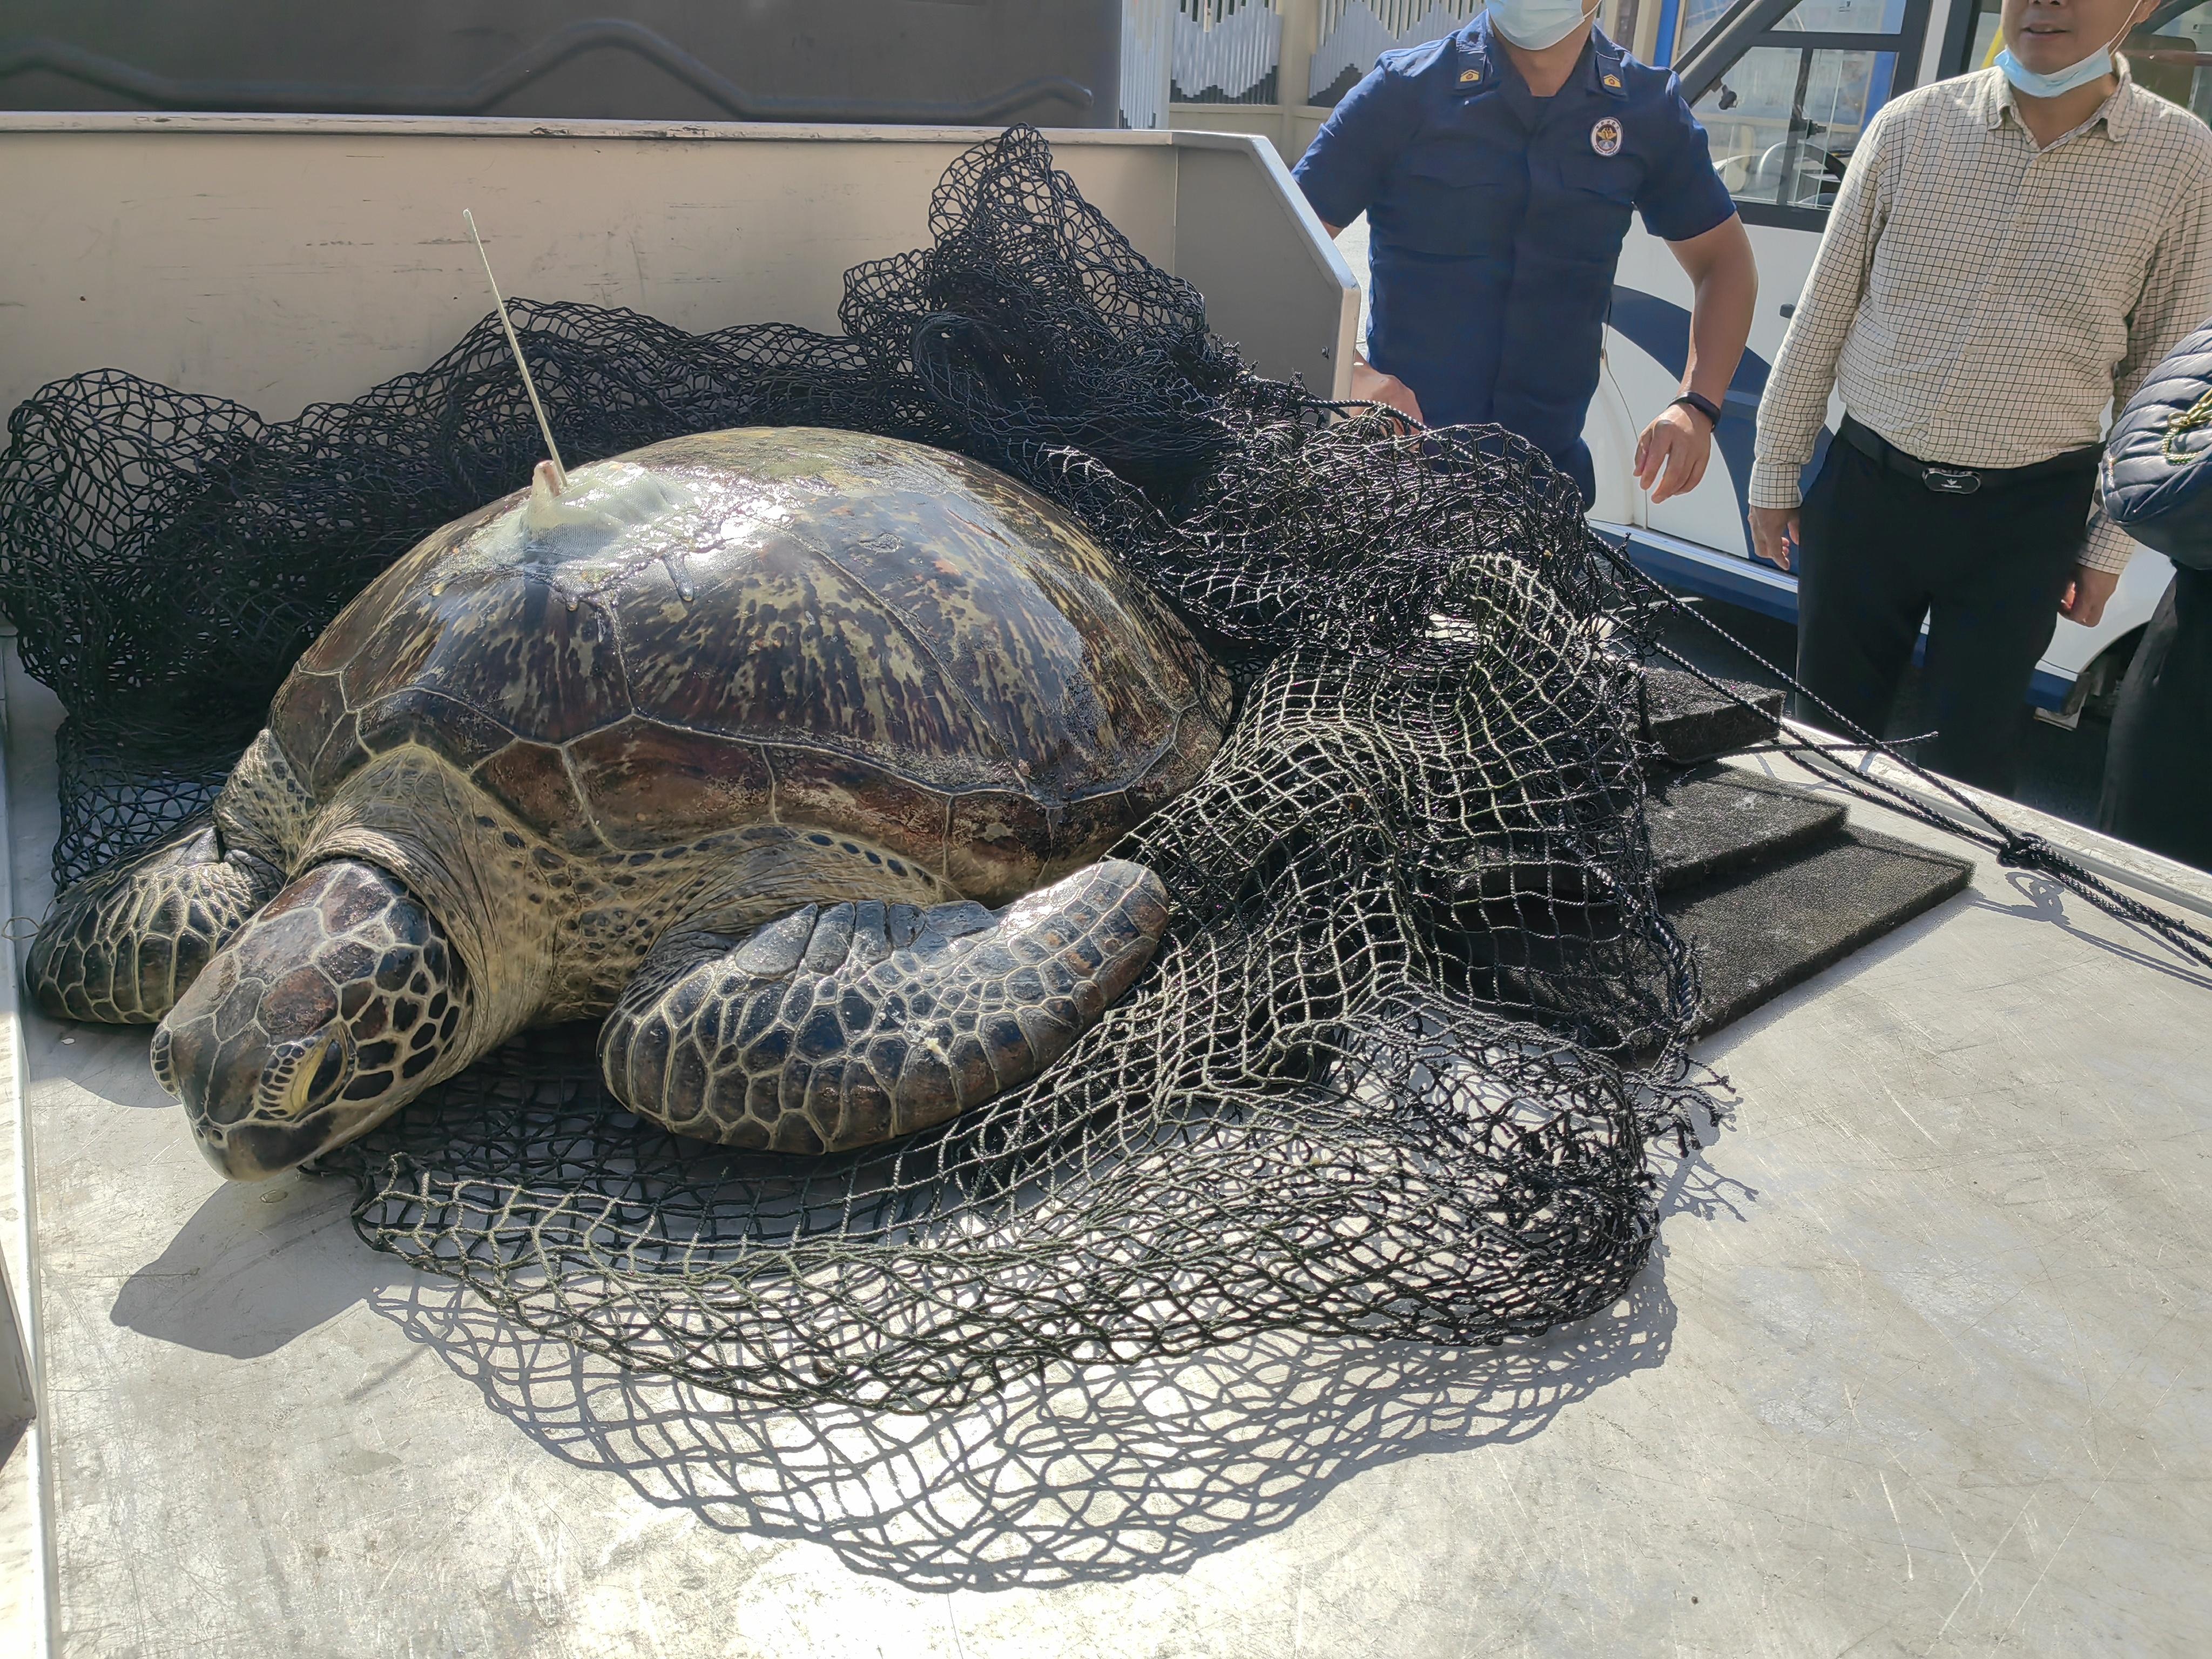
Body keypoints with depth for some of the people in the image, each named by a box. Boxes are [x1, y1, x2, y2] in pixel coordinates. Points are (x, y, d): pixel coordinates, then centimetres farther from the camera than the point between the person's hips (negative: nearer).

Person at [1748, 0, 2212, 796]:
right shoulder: (1912, 125, -2)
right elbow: (1820, 316, 4)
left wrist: (2109, 546, 4)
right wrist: (1774, 474, 6)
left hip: (2027, 519, 0)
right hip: (1866, 489, 1)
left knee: (1977, 757, 7)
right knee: (1825, 729, 11)